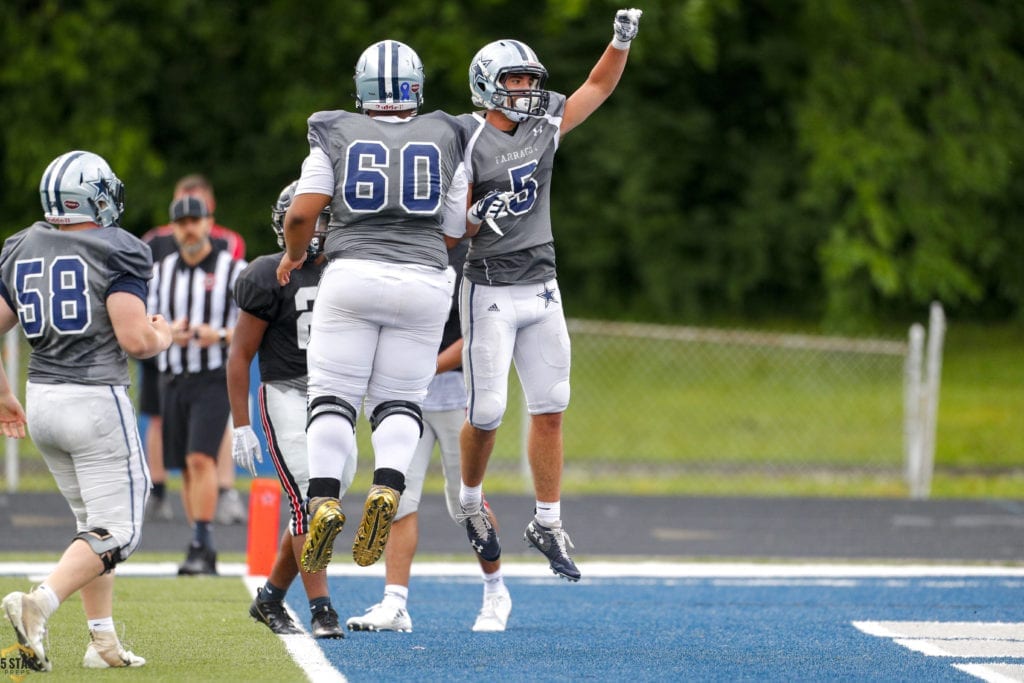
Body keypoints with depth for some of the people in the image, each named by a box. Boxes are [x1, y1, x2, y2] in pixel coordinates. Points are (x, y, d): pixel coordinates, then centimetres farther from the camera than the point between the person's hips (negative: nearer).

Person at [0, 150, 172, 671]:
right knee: (115, 531, -3)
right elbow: (134, 339, -17)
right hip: (97, 399, -7)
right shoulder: (114, 251, -10)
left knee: (92, 519, 20)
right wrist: (161, 337, 6)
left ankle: (103, 640, 16)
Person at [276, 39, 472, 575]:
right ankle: (387, 487, -19)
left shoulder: (336, 138, 4)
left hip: (352, 275, -1)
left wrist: (292, 254, 16)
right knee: (399, 400, 8)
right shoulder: (443, 141, 9)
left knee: (333, 395, 3)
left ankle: (325, 499, -16)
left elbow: (301, 213, -4)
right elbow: (455, 230, 12)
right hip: (423, 280, 1)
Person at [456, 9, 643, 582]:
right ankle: (471, 502, 22)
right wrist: (482, 214, -27)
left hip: (542, 287, 5)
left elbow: (599, 87, 14)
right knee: (487, 411, -4)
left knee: (550, 408, 2)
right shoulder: (468, 143, -12)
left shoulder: (544, 126, 5)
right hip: (491, 291, -5)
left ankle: (548, 523, 9)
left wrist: (623, 39, 0)